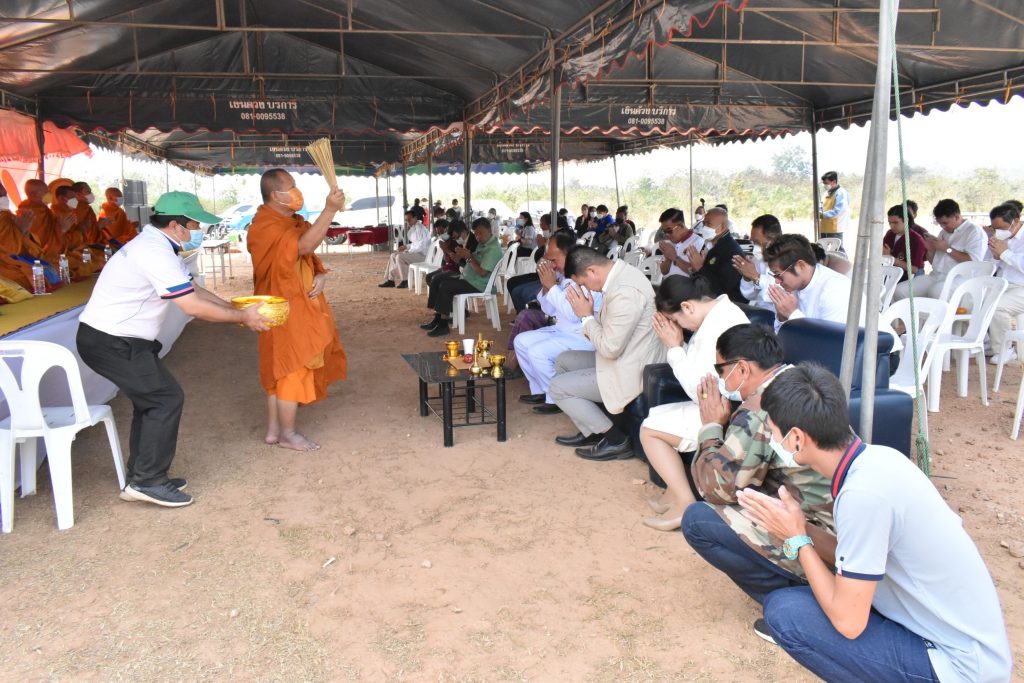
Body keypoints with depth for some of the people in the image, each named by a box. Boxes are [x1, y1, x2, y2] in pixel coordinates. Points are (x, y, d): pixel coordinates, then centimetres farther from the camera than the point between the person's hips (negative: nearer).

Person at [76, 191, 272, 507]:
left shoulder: (155, 245, 12)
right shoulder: (155, 253, -21)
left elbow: (193, 289, 17)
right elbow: (194, 306, -22)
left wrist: (236, 309, 11)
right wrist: (242, 317, -10)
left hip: (115, 338, 10)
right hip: (112, 342, -10)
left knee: (152, 399, 14)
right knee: (166, 399, -7)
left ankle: (141, 478, 23)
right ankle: (147, 481, 0)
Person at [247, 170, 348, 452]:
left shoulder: (293, 221, 12)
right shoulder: (266, 226, -19)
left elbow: (309, 256, 17)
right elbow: (304, 245, -34)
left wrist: (320, 275, -5)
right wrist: (329, 210, -37)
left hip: (300, 306, 10)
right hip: (285, 311, -10)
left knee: (281, 371, 15)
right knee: (293, 370, -2)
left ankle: (273, 429, 25)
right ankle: (287, 434, 11)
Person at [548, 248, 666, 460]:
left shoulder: (624, 292, -28)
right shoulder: (620, 273, 3)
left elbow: (610, 348, -25)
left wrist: (587, 316, -13)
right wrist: (589, 315, -5)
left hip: (630, 372, -10)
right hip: (622, 357, 10)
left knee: (557, 388, -5)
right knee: (563, 361, 18)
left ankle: (616, 440, 2)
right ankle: (591, 432, 21)